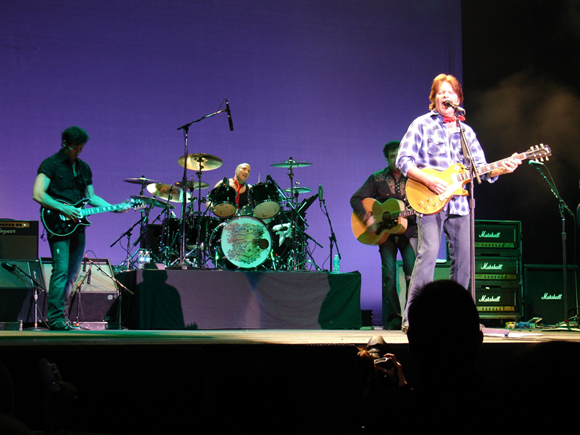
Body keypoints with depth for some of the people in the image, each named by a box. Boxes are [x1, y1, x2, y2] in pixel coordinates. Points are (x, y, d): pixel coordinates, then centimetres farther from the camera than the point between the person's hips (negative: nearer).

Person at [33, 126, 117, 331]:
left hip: (77, 224, 7)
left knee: (72, 273, 7)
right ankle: (55, 318, -12)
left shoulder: (84, 168, 18)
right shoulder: (51, 164, -4)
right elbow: (38, 194, -12)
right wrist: (63, 209, -19)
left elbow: (91, 197, 20)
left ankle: (62, 316, 13)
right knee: (61, 270, -14)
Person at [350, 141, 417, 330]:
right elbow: (356, 198, 2)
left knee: (412, 271, -15)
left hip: (408, 229, 0)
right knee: (389, 273, -9)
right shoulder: (377, 178, 6)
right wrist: (367, 217, -12)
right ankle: (394, 317, -2)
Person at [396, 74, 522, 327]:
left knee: (463, 257, 3)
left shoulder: (467, 132, 18)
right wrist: (428, 179, -17)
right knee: (428, 253, -18)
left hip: (458, 203, 5)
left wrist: (501, 168, -4)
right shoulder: (422, 124, 4)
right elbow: (403, 160, -4)